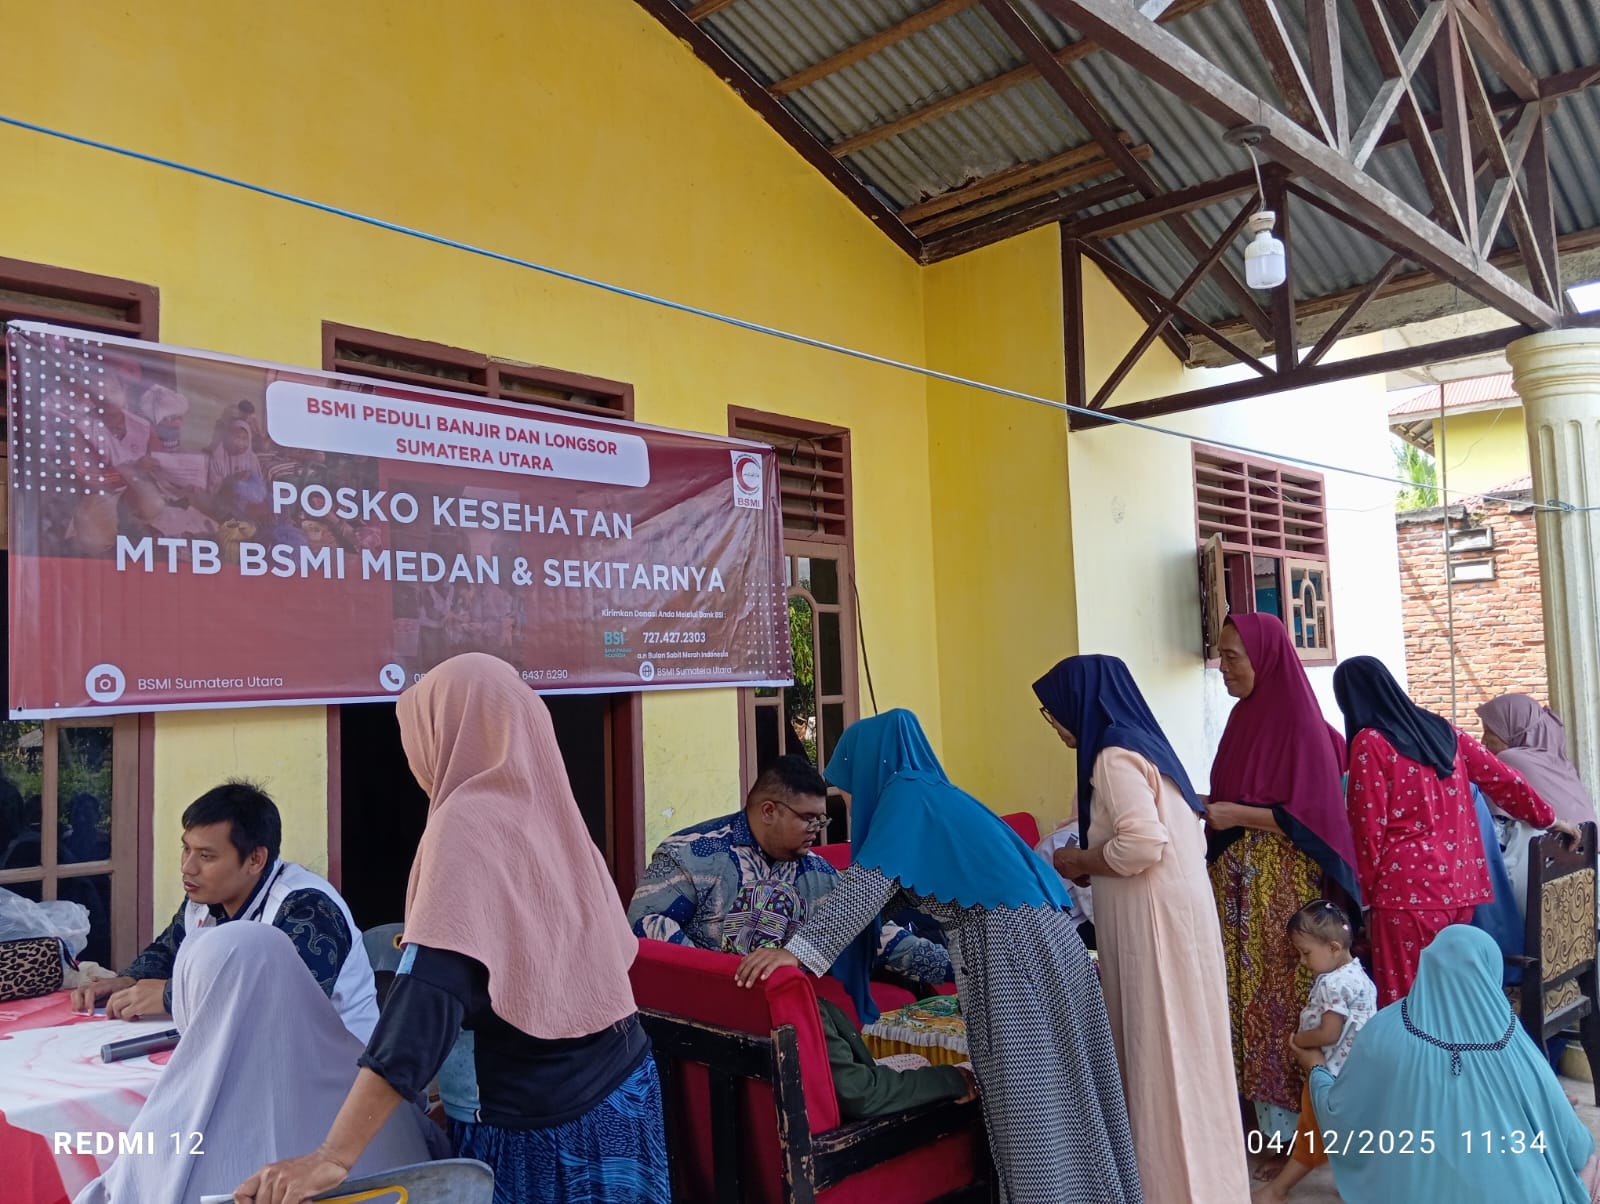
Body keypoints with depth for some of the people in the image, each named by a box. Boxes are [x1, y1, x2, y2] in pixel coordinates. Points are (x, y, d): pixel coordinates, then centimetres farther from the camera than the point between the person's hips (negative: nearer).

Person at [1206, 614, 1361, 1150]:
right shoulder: (1245, 718, 11)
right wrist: (1208, 805, 3)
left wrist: (1239, 815, -20)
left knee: (1284, 997, 1)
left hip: (1283, 887, -7)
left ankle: (1295, 1130, 14)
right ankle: (1271, 1123, 22)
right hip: (1239, 884, 7)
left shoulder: (1299, 724, -12)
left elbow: (1314, 816, -16)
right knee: (1250, 997, 10)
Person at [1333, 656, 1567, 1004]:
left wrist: (1367, 893, 0)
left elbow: (1369, 829, -9)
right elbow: (1502, 778, 15)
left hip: (1408, 888, -7)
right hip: (1460, 884, 7)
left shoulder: (1370, 742, -8)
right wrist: (1547, 819, 30)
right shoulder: (1441, 728, 11)